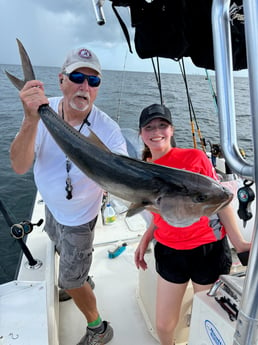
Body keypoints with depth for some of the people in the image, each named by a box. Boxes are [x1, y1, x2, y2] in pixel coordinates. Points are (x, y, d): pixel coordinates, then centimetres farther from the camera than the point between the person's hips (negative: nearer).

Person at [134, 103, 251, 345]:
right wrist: (145, 239, 3)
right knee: (163, 325, 16)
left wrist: (238, 242, -12)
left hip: (209, 250, -3)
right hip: (169, 252, 3)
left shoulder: (194, 157, -10)